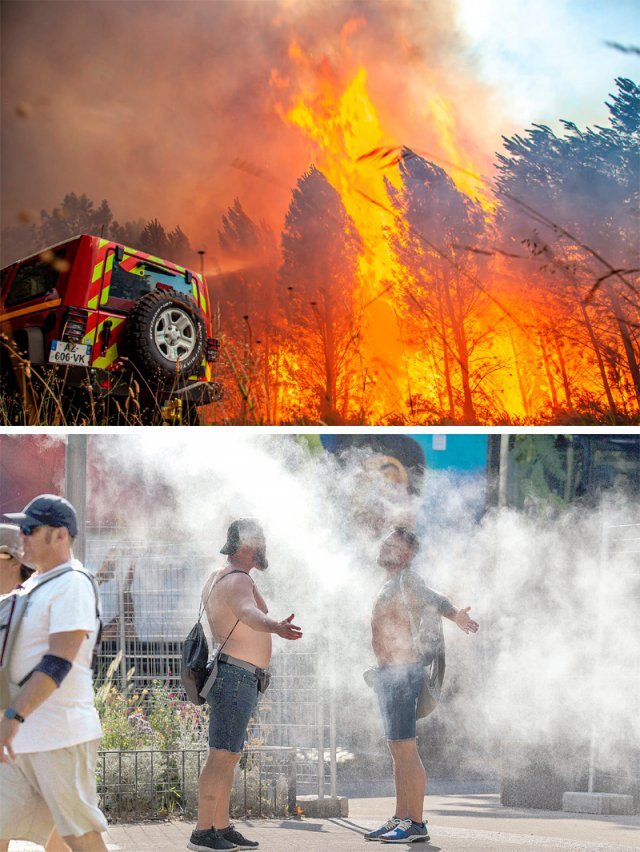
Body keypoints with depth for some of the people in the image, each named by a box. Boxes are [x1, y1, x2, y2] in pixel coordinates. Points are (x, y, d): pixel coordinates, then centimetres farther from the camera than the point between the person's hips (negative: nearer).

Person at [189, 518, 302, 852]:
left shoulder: (216, 579, 17)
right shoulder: (238, 581, -15)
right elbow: (250, 614, -39)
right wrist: (277, 627, -58)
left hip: (231, 679, 11)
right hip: (236, 677, -11)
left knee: (228, 757, 12)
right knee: (221, 756, -12)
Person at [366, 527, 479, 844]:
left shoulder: (406, 580, -9)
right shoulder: (391, 584, 20)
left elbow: (433, 600, -27)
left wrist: (454, 615, -45)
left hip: (401, 673, -10)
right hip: (388, 674, 10)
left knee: (405, 750, -12)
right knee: (397, 752, 12)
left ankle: (416, 823, -11)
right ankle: (400, 819, 17)